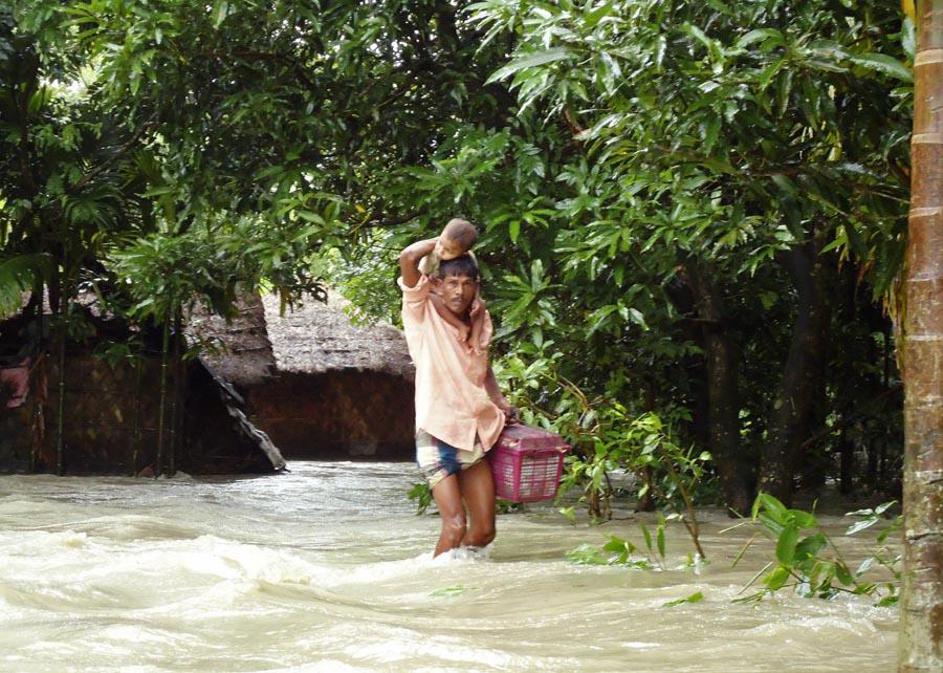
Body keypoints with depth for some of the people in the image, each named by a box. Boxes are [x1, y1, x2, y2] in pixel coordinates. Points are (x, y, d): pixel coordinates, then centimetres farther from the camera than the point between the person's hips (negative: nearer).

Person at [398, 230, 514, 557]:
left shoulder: (481, 320, 11)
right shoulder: (424, 315, -4)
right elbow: (408, 258, -19)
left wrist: (500, 402, 9)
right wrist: (446, 242, -5)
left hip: (476, 435, 6)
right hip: (437, 435, -6)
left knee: (484, 530, 4)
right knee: (455, 524, -17)